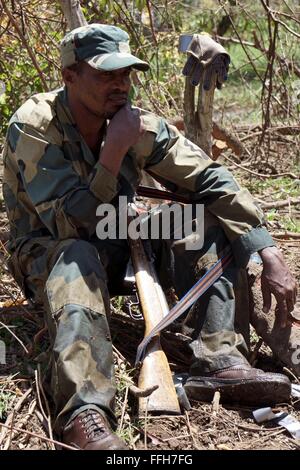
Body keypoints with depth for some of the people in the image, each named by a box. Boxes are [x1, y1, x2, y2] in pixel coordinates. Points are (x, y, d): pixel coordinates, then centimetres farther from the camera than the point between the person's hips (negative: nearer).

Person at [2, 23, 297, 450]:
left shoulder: (138, 123, -10)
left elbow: (211, 180, -12)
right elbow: (71, 228, -27)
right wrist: (115, 151, -34)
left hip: (116, 247, 6)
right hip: (48, 252, -5)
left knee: (209, 219, -14)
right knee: (76, 258, -40)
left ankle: (219, 359, -26)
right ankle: (84, 412, -54)